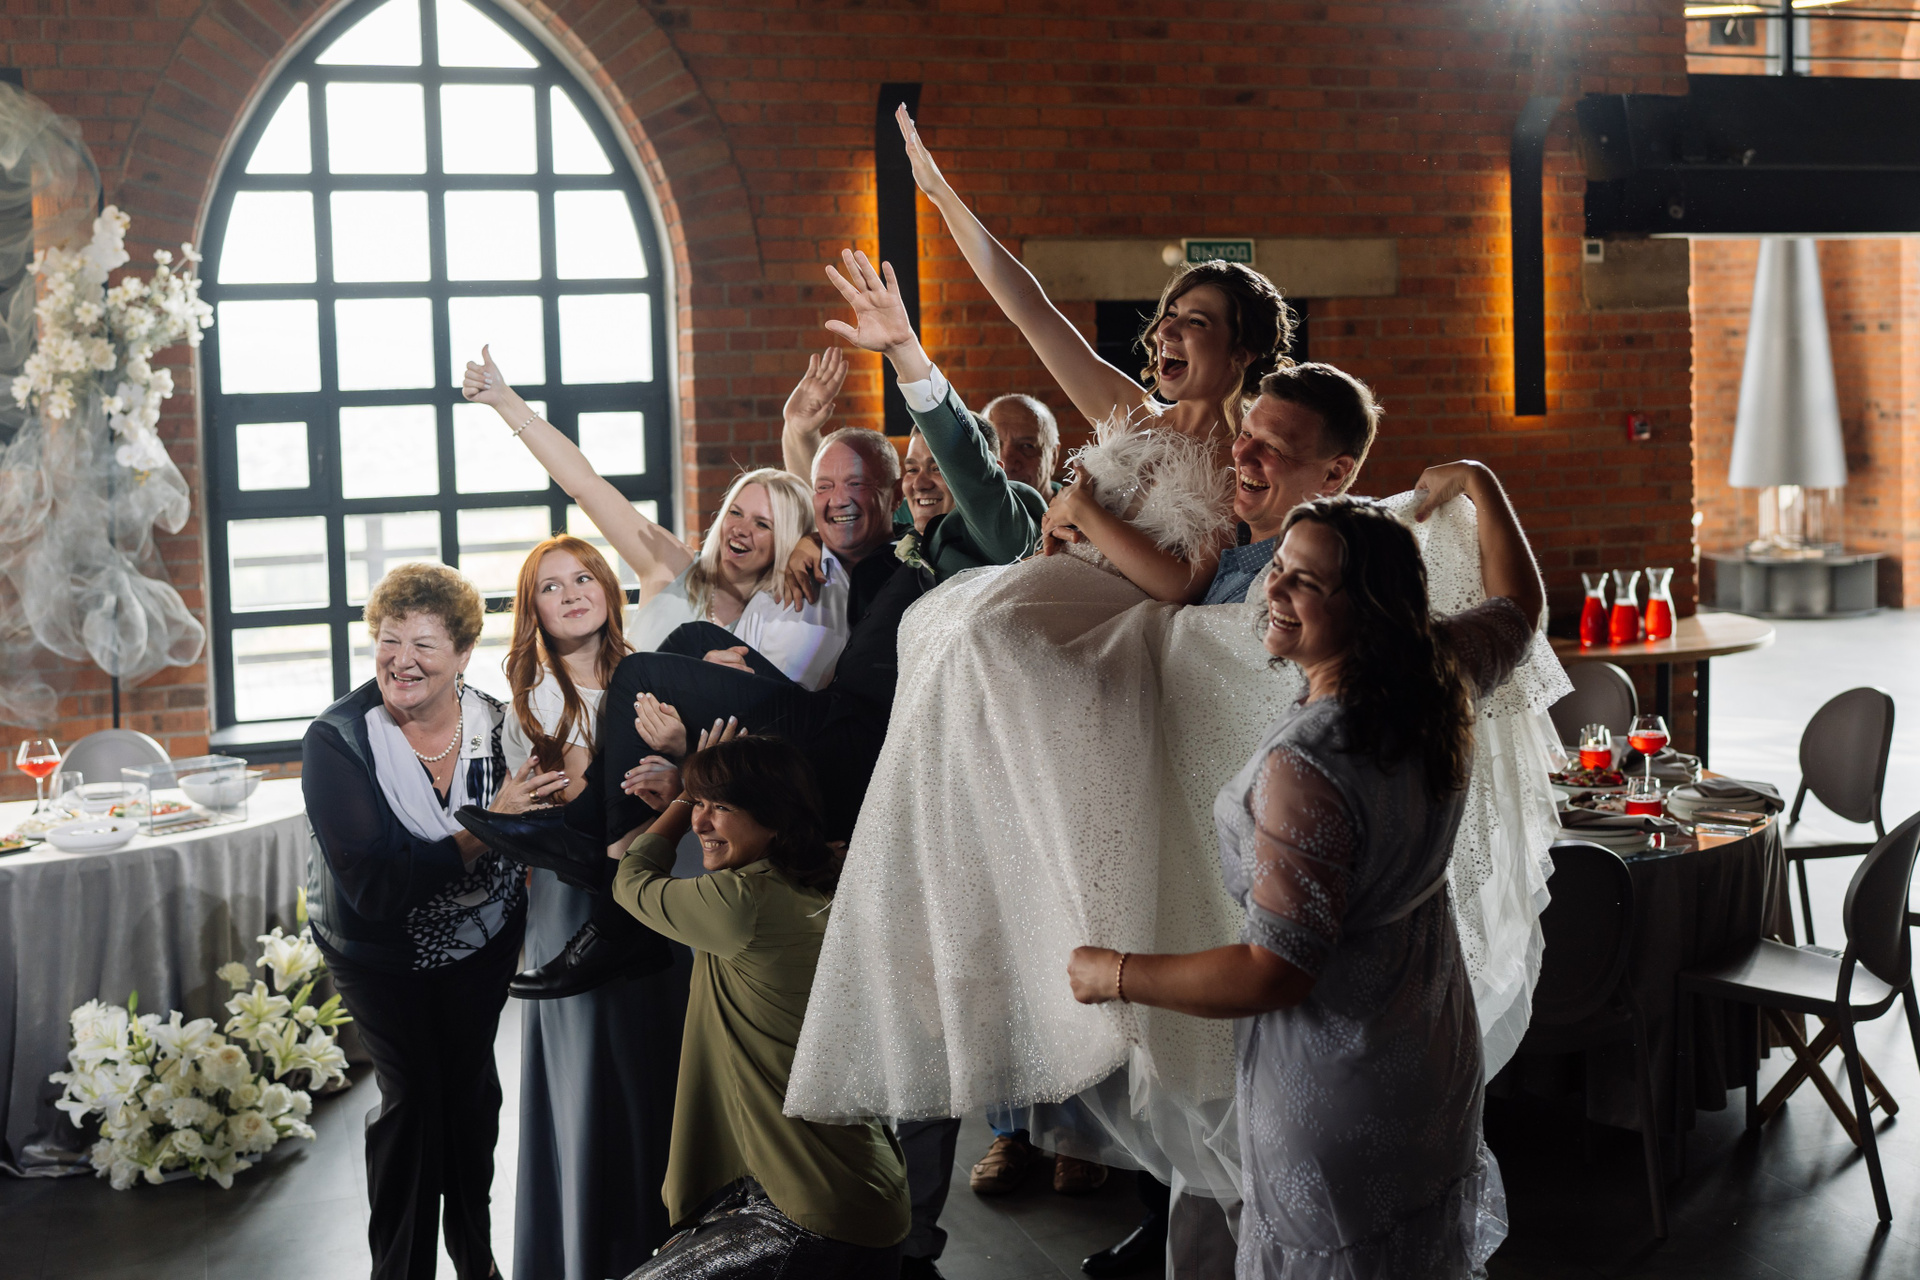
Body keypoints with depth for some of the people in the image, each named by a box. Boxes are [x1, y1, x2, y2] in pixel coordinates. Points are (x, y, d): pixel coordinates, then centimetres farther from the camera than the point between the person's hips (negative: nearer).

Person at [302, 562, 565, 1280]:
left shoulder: (493, 723, -14)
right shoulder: (336, 743, -25)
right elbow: (377, 887, -34)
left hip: (481, 939, 3)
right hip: (380, 954, -3)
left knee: (471, 1085, 15)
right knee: (412, 1095, -1)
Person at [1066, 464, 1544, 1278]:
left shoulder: (1302, 766, -32)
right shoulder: (1442, 677, -7)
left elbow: (1273, 973, -29)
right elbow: (1520, 603, 17)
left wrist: (1114, 975, -17)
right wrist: (1476, 481, 28)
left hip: (1337, 1104, -8)